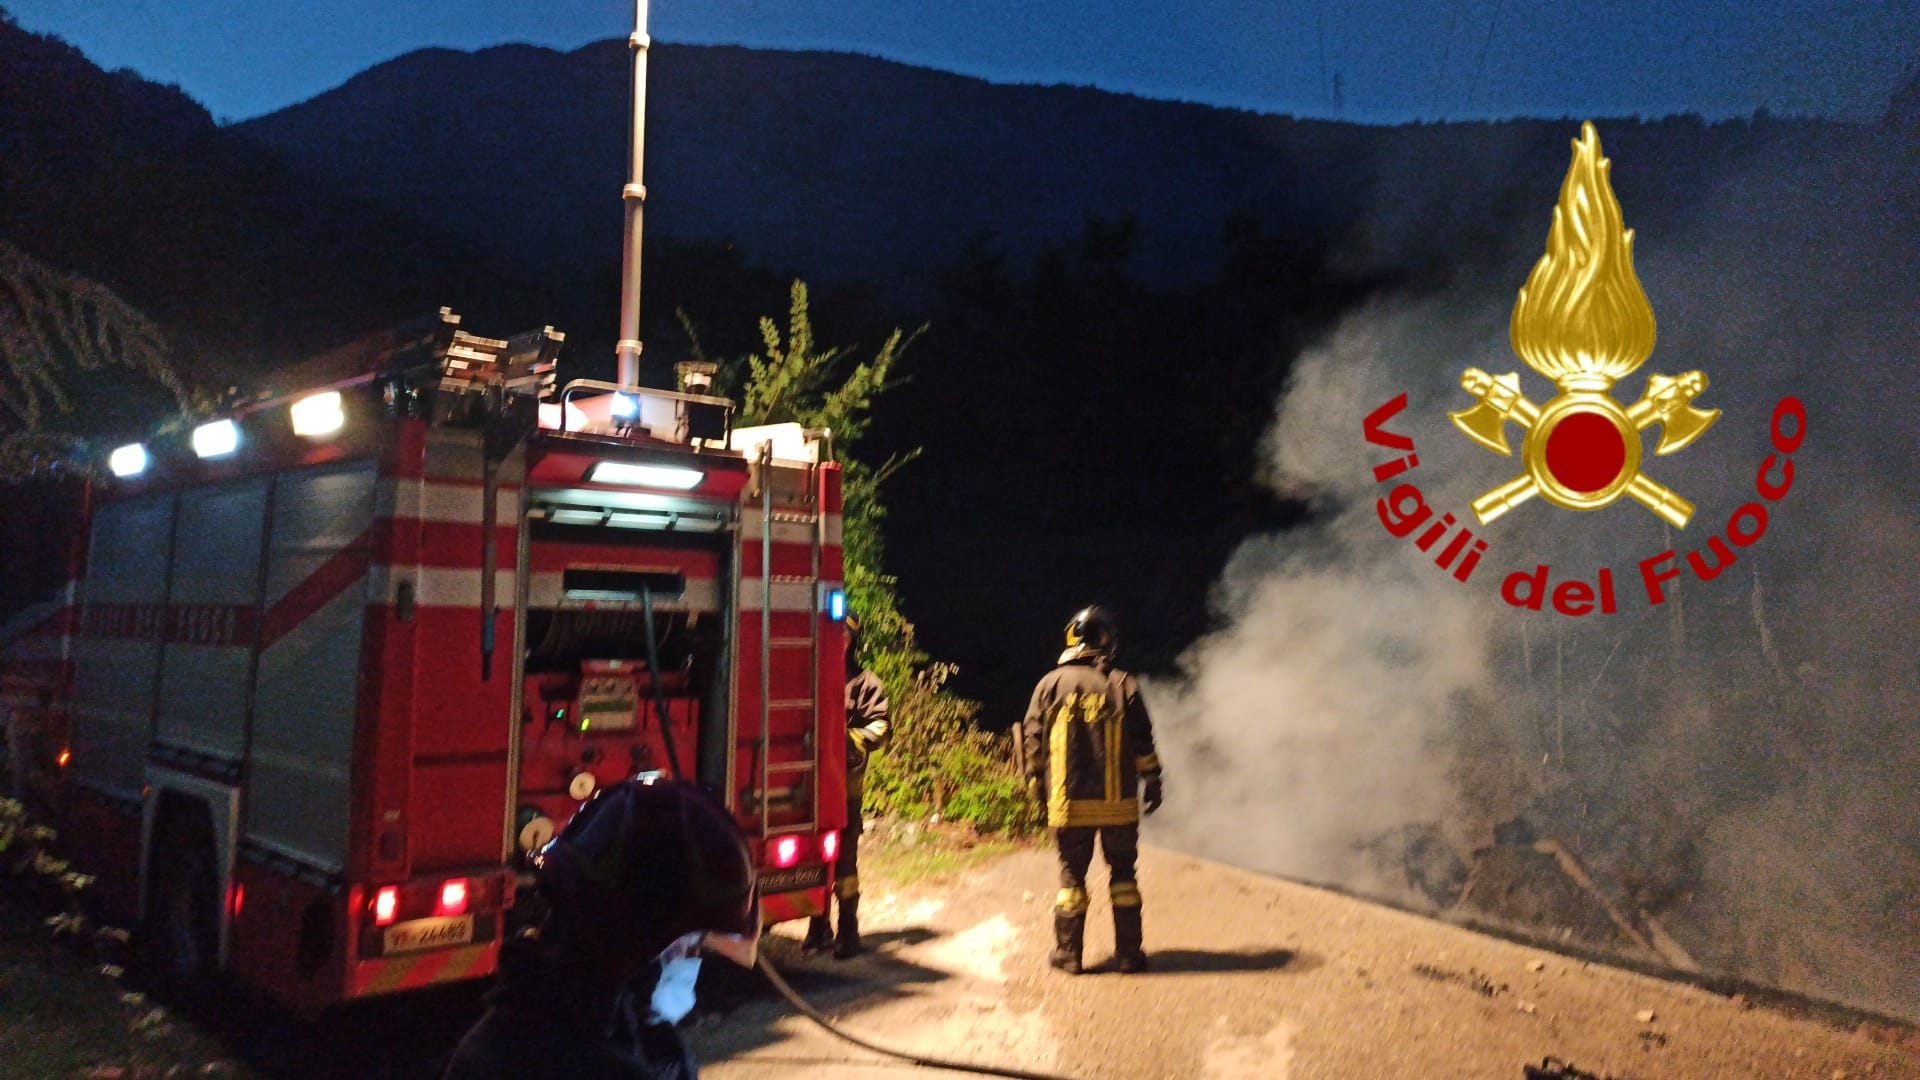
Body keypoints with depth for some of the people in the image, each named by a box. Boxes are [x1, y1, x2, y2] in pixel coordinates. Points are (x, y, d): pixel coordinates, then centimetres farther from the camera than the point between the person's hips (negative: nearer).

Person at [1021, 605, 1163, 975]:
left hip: (1069, 803, 0)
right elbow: (1143, 743, -1)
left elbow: (1034, 741, 2)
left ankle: (1068, 954, 14)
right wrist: (1152, 782, 10)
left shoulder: (1051, 684, -1)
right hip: (1118, 803, 0)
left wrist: (1036, 787, 12)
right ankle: (1128, 954, 15)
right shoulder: (1123, 685, -2)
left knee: (1072, 876, 9)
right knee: (1122, 873, 11)